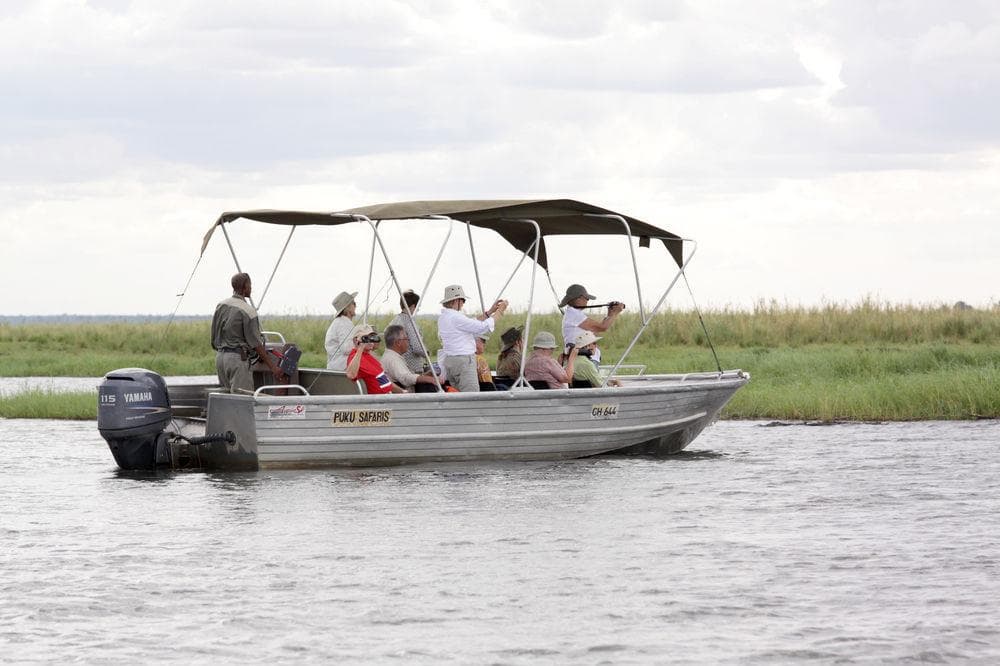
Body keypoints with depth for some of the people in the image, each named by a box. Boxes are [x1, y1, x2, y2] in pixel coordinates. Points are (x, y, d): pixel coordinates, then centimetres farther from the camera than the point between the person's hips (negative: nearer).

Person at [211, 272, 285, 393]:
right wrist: (272, 366, -11)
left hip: (220, 356, 8)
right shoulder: (247, 311, -14)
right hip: (238, 357, -8)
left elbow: (214, 334, 12)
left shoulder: (220, 306, 7)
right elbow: (255, 343, -14)